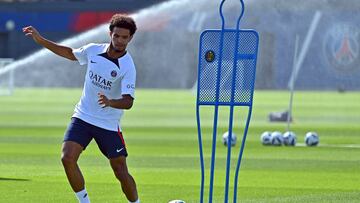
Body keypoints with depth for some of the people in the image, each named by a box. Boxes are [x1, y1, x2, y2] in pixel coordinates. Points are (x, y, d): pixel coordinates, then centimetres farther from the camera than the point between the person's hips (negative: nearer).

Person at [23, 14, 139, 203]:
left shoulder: (127, 67, -18)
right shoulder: (93, 50, -3)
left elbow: (128, 102, -27)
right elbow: (71, 53, 18)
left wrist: (110, 102, -48)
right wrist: (40, 40, 15)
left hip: (109, 124, -4)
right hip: (82, 117, 4)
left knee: (121, 172, -3)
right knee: (67, 158, -15)